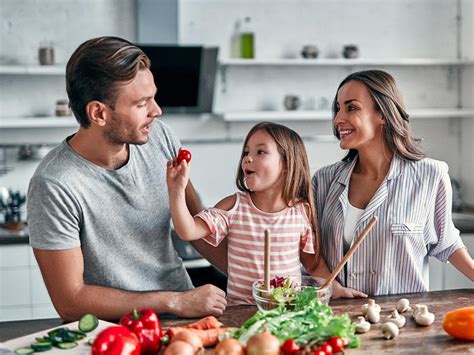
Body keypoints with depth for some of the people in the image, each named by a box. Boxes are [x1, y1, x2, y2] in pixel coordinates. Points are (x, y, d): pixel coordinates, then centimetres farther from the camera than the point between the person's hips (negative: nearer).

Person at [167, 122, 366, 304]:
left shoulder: (302, 210, 0)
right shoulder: (234, 207, -2)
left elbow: (312, 262, 13)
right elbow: (188, 231, -12)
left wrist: (336, 289, 1)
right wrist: (177, 191, -23)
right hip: (241, 310, -1)